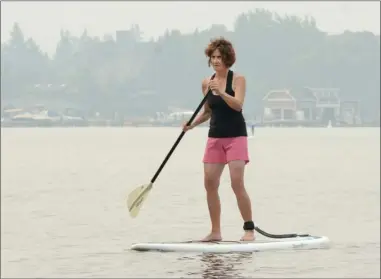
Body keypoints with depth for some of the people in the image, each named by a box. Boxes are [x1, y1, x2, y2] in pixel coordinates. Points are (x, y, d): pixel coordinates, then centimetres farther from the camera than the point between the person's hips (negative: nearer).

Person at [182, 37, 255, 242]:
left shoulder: (237, 79, -6)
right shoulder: (207, 83, 7)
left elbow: (238, 105, -21)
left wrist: (221, 92, -35)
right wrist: (192, 124, 2)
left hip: (236, 137, -5)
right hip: (214, 138, 5)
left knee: (237, 183, -13)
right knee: (210, 184, 1)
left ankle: (249, 229, -5)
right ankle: (215, 232, 10)